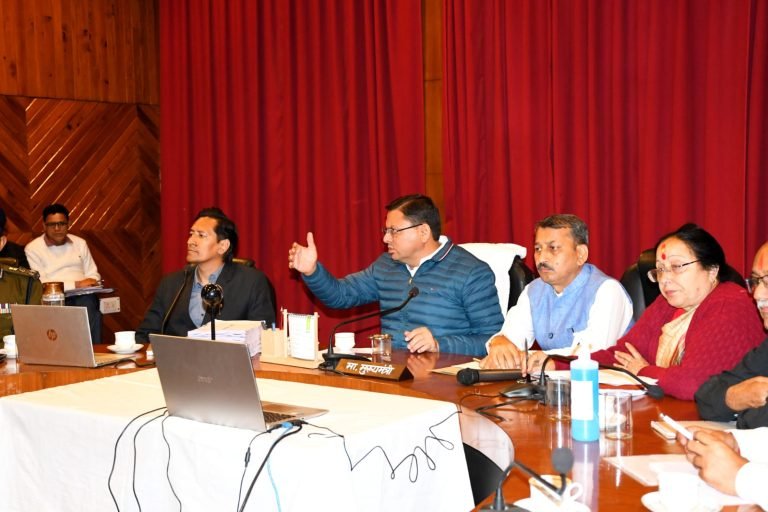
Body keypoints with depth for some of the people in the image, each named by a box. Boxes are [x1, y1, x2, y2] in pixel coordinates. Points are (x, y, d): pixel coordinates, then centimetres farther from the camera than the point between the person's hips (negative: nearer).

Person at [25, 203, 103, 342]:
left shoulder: (80, 243, 20)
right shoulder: (32, 249, 4)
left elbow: (93, 274, 21)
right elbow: (40, 284, -8)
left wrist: (91, 282, -5)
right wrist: (76, 284, -12)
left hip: (84, 297, 4)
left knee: (90, 302, -33)